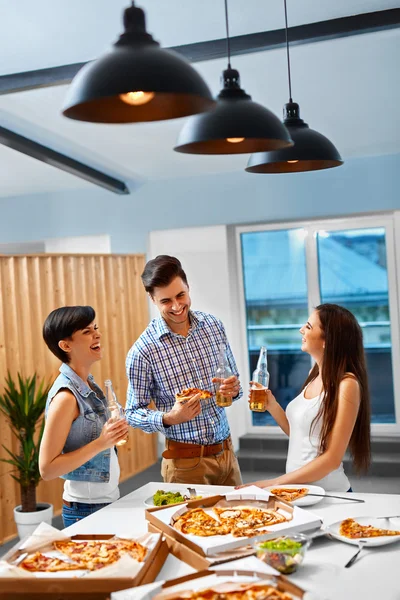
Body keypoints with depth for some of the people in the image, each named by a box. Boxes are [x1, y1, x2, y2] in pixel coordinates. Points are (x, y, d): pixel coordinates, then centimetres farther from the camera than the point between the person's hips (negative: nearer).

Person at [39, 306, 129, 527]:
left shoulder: (88, 384, 3)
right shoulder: (66, 396, -21)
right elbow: (47, 469, -21)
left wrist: (115, 433, -1)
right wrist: (100, 443, -27)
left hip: (108, 500, 8)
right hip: (86, 510, -8)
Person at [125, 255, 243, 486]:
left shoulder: (214, 325, -1)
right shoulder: (142, 350, -14)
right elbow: (133, 413, -7)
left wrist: (233, 388, -11)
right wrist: (169, 418, -25)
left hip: (226, 451, 5)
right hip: (186, 461, -4)